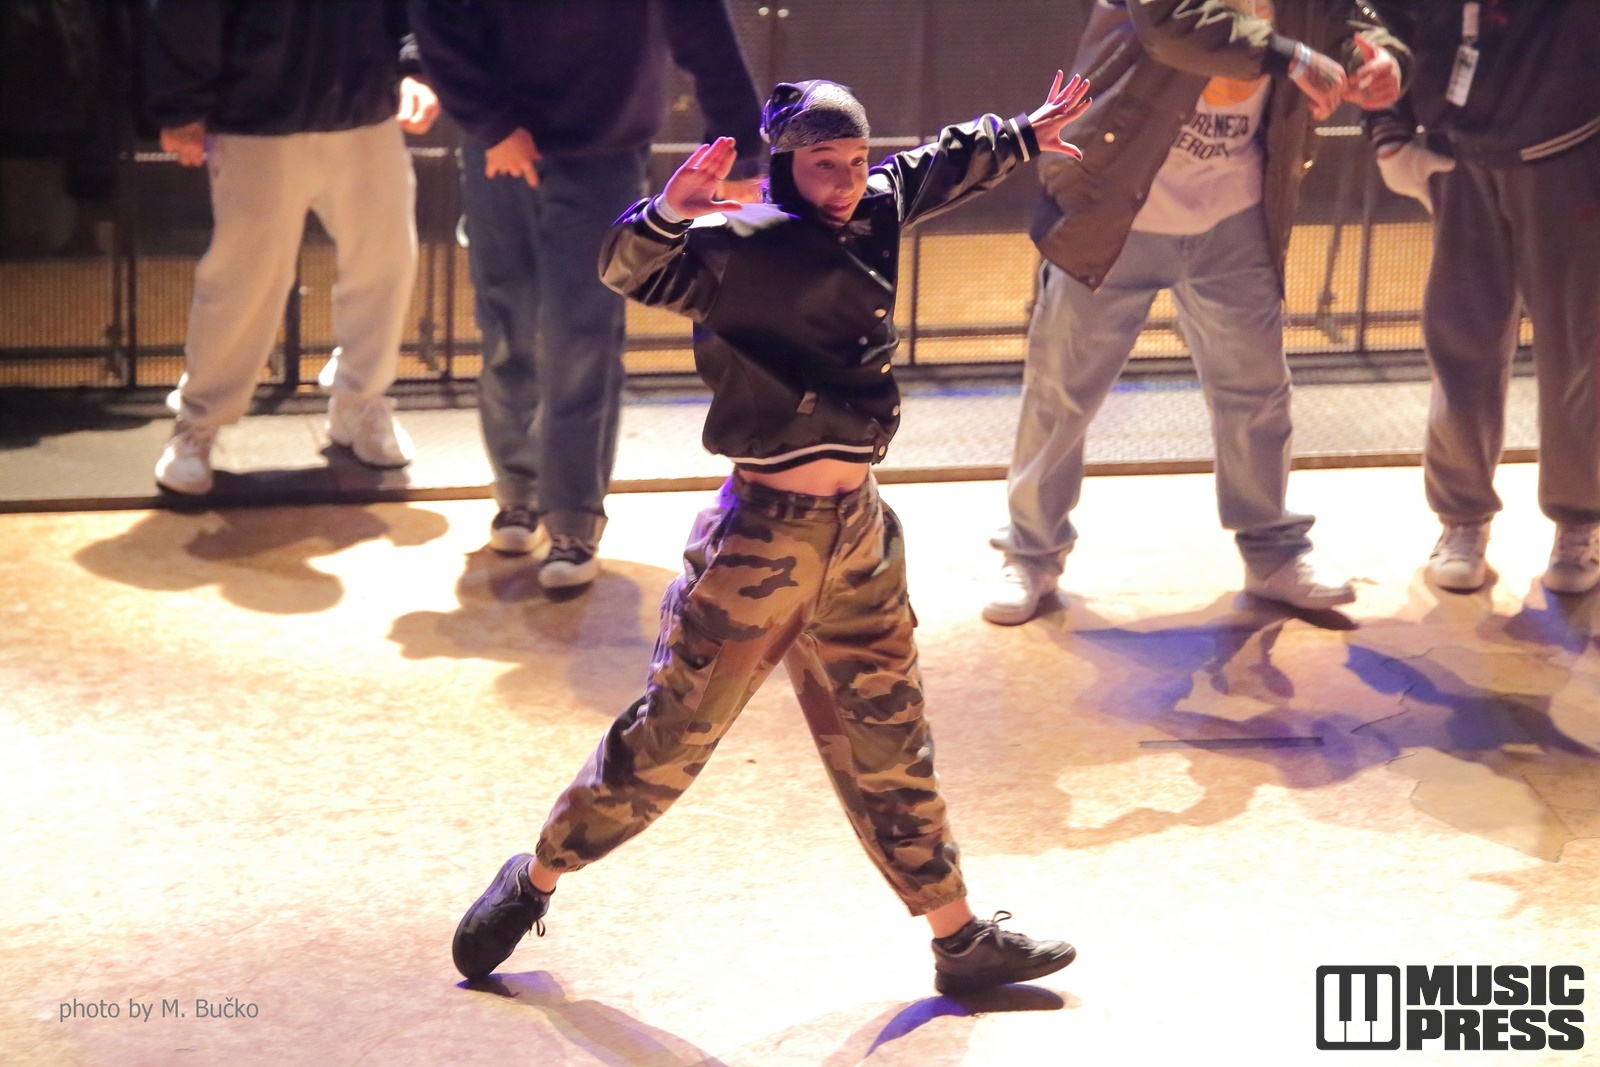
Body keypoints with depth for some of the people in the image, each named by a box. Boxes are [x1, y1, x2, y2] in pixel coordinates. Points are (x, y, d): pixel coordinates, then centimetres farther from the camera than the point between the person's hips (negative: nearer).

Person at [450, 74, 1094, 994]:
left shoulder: (875, 213, 6)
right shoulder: (742, 246, -15)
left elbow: (938, 168, 26)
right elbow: (634, 269, -30)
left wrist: (1025, 136, 41)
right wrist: (668, 214, -51)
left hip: (859, 533, 7)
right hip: (764, 533, -7)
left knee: (889, 745, 17)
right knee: (670, 738, 2)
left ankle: (962, 942, 26)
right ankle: (534, 883, 21)